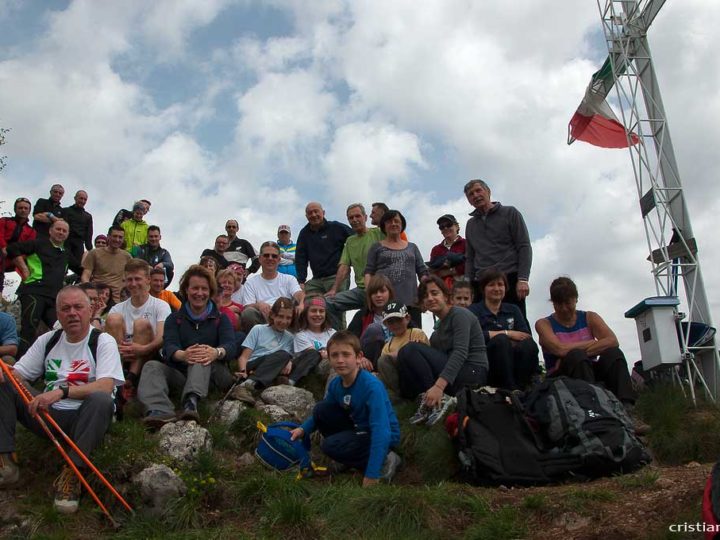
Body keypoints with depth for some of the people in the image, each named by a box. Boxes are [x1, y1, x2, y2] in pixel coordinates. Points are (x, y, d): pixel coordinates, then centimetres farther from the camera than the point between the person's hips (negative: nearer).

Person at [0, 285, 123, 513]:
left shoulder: (103, 342, -5)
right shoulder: (47, 340, 11)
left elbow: (105, 387, -21)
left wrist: (62, 391, -33)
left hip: (84, 418, -4)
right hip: (48, 415, 5)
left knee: (102, 400, -36)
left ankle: (71, 475, -29)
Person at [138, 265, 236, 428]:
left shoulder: (220, 318, 14)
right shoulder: (174, 318, 17)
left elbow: (231, 345, -6)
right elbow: (169, 346, -4)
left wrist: (216, 352, -33)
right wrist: (183, 355, -31)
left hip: (213, 375, -2)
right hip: (180, 374, 2)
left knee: (203, 356, -29)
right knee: (152, 366, -21)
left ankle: (191, 402, -56)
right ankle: (160, 412, -49)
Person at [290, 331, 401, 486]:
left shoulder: (372, 386, -29)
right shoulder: (335, 384, -5)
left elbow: (381, 431, -33)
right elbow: (322, 414, 14)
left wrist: (371, 476, -36)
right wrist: (303, 429, -6)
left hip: (384, 437, -7)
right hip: (358, 429, 8)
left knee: (330, 446, -22)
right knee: (321, 409, -5)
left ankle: (385, 462, -7)